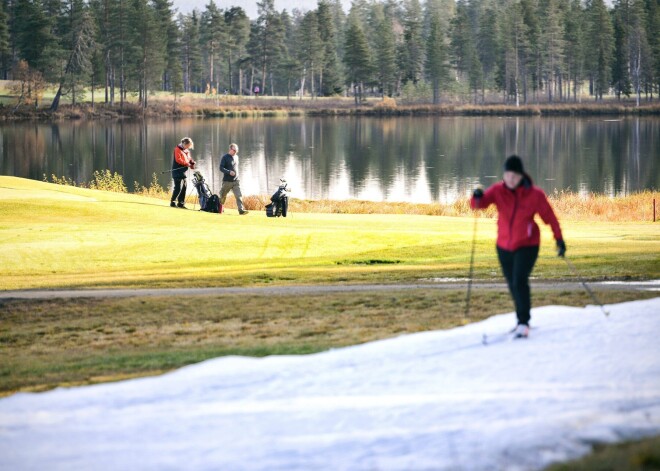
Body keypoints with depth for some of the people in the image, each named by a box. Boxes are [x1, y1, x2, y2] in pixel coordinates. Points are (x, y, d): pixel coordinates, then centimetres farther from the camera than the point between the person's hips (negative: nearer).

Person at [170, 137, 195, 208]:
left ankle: (181, 203, 15)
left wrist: (192, 163, 0)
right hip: (177, 171, -9)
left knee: (184, 187, 8)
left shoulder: (186, 151, 17)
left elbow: (189, 159, 21)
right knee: (178, 187, -13)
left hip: (183, 172, 9)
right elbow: (178, 160, -18)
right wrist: (187, 164, -19)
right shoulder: (178, 149, -9)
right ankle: (172, 202, -8)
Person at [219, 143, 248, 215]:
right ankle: (220, 208, 31)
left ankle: (241, 210, -18)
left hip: (236, 181, 4)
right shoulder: (225, 157, -7)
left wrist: (236, 173, 14)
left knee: (239, 195, -11)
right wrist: (229, 172, -26)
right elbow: (221, 168, -13)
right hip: (227, 181, -4)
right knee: (223, 196, 10)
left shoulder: (236, 157, 12)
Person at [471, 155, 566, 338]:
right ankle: (523, 320, 32)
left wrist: (559, 239, -3)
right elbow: (479, 204, -16)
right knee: (513, 285, 14)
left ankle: (523, 323, -16)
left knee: (520, 282, -20)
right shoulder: (498, 190, -6)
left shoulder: (535, 194, -12)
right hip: (504, 246, 4)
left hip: (527, 246, -4)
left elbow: (549, 217, -4)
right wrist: (478, 197, -39)